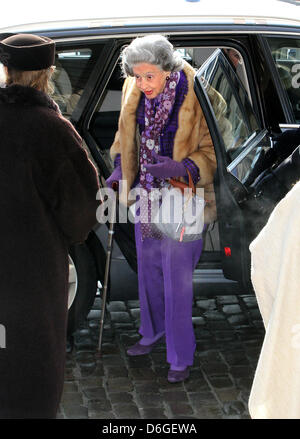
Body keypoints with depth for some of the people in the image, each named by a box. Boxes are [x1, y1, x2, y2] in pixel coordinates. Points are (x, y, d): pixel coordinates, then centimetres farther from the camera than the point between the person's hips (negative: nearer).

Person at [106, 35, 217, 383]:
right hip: (146, 194, 6)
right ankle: (153, 333, 43)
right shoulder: (134, 92, -5)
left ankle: (181, 357, 14)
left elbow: (212, 151, -14)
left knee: (177, 281, 0)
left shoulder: (196, 96, -21)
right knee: (148, 270, 21)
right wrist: (120, 170, 0)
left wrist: (184, 167, -30)